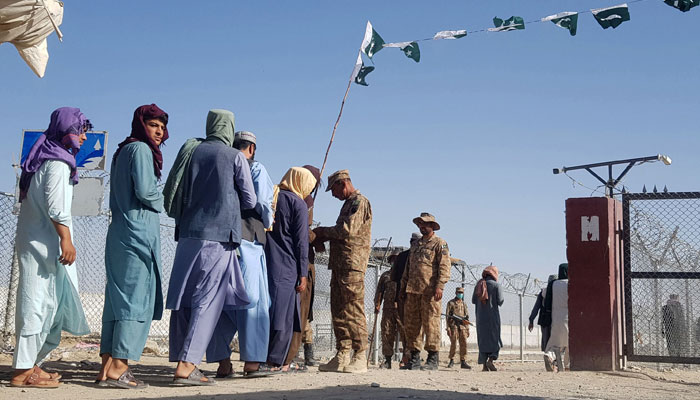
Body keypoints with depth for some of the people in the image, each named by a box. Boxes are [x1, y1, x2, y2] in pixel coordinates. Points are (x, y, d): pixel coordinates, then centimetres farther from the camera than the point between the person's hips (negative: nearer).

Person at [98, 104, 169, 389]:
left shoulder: (123, 152, 21)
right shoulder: (141, 149, -6)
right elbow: (145, 191, -16)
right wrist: (160, 202, 3)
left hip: (120, 231, 9)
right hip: (139, 231, -9)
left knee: (118, 298, 8)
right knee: (136, 298, -9)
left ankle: (107, 367, 9)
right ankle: (118, 368, -11)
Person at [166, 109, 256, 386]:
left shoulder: (193, 152, 10)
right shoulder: (235, 157, 0)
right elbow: (250, 201, 5)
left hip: (188, 233, 5)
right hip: (219, 235, -5)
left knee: (183, 299, 7)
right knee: (210, 300, -4)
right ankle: (186, 365, -11)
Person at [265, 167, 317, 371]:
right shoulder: (298, 204, -3)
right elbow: (301, 242, -6)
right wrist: (303, 275, -5)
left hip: (262, 262, 6)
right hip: (285, 268, -5)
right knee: (283, 314, -1)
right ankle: (275, 361, -3)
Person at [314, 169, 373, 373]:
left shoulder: (359, 202, -6)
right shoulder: (348, 204, 24)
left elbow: (348, 230, -17)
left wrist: (322, 231, -4)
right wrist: (324, 237, 11)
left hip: (352, 265, -10)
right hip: (339, 264, 10)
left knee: (353, 311, -10)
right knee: (339, 311, 7)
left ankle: (360, 358, -8)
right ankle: (342, 357, 10)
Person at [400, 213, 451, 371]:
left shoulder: (439, 243, 1)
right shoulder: (415, 244, 22)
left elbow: (444, 266, -8)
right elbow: (408, 267, 26)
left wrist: (439, 286, -17)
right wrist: (404, 286, 19)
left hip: (430, 291, -7)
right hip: (413, 290, 7)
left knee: (430, 323, -7)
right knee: (410, 323, 5)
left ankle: (433, 359, -2)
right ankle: (414, 358, 11)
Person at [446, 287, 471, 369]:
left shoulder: (464, 304, 17)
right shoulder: (450, 303, 3)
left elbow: (467, 317, 18)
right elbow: (448, 316, -2)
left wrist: (467, 329, 11)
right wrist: (448, 328, -11)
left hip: (462, 326, 4)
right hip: (453, 326, -4)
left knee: (464, 344, -5)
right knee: (453, 344, -5)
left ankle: (463, 362, -4)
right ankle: (451, 360, 9)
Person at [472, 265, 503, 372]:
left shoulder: (478, 285, 7)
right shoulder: (496, 285, -5)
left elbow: (473, 300, 7)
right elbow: (500, 301, -9)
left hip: (481, 317, 4)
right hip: (493, 316, -4)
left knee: (483, 340, 7)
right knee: (495, 339, 4)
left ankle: (484, 365, 1)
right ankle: (490, 360, -16)